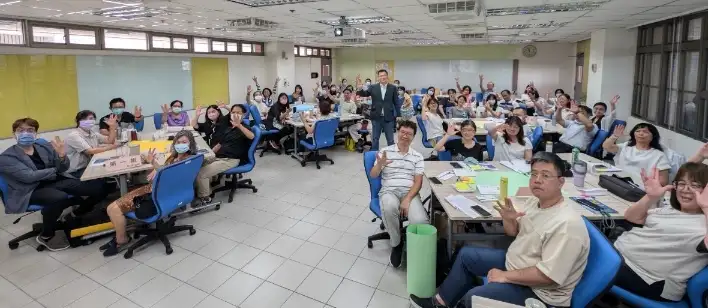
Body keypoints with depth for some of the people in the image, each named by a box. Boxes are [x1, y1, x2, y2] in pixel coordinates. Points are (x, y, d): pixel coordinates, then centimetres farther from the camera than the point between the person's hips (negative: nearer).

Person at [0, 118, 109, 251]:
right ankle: (46, 236, -12)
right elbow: (29, 176, -14)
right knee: (59, 197, -39)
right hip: (29, 191, -4)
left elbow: (63, 169, 4)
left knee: (98, 189, -14)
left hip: (54, 182, 5)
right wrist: (55, 170, -2)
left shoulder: (45, 147, 12)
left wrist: (62, 156, -17)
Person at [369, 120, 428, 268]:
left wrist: (407, 199, -16)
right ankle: (396, 244, -10)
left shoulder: (417, 156, 10)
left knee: (420, 221, -30)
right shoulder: (385, 151, 7)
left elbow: (418, 182, 2)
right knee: (389, 208, -38)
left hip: (410, 193, 1)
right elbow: (373, 175, 2)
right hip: (389, 191, 0)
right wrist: (380, 165, -22)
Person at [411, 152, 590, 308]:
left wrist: (505, 276, -21)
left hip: (540, 292, -9)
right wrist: (508, 219, -14)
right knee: (466, 255, 13)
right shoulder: (535, 201, -3)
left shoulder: (567, 224, -30)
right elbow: (514, 232, 10)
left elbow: (549, 275, -32)